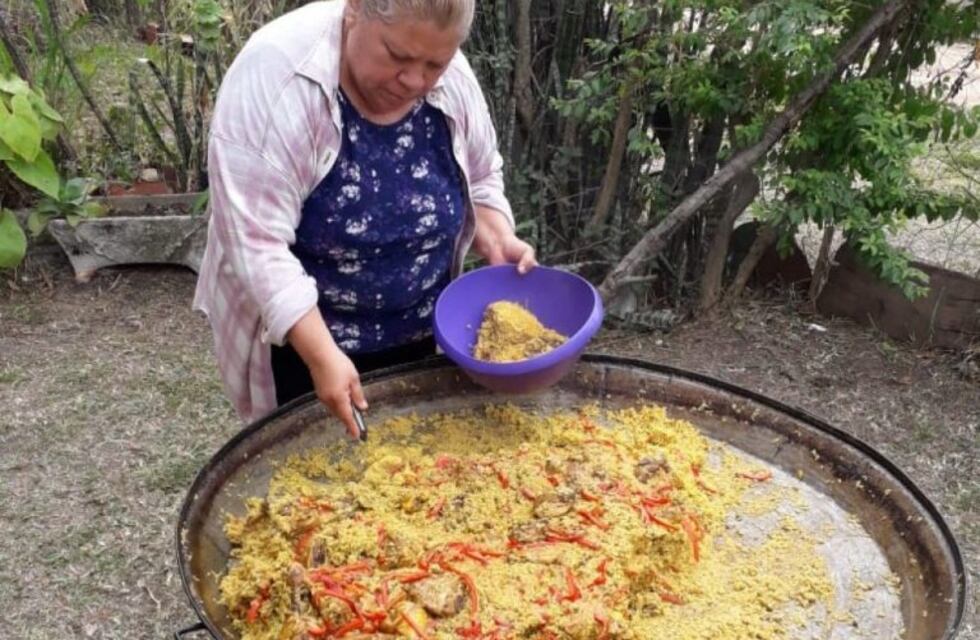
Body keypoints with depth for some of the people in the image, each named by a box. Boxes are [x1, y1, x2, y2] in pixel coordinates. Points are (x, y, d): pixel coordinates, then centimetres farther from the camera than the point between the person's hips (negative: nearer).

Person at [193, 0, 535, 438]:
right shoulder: (278, 75, -25)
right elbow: (257, 241, -27)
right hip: (298, 335, -4)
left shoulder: (453, 80, -9)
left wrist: (497, 242, -13)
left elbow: (479, 183, 6)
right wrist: (322, 354, -32)